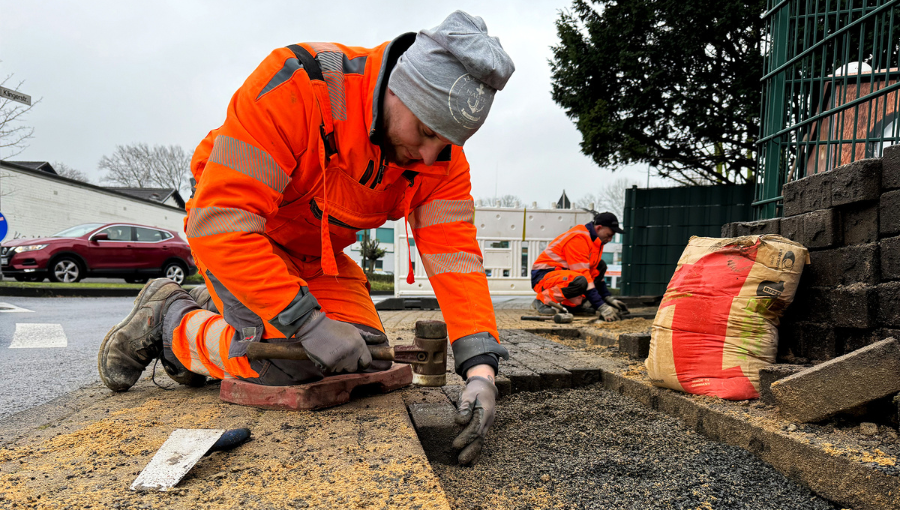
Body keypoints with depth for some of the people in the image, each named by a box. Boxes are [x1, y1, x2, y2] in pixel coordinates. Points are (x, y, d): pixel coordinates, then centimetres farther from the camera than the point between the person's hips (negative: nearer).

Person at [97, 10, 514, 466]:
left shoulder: (440, 154, -17)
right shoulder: (293, 87, -34)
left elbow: (454, 254, -23)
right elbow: (219, 222, -36)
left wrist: (480, 368, -34)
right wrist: (308, 321, -40)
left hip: (319, 255, 6)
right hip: (234, 234, -6)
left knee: (367, 357, -4)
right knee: (286, 361, -25)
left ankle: (222, 317, 16)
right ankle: (168, 319, 5)